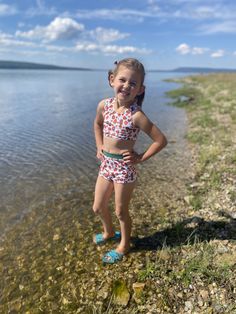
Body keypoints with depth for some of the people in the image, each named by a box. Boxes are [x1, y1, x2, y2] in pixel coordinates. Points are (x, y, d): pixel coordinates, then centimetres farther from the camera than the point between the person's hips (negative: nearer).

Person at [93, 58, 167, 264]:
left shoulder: (136, 115, -20)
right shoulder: (104, 105, -3)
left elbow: (161, 140, -16)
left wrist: (140, 158, -13)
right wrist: (99, 146, 9)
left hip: (124, 168, -6)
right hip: (106, 164, 6)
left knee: (121, 212, 12)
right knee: (98, 207, 19)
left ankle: (124, 245, 41)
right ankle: (109, 232, 51)